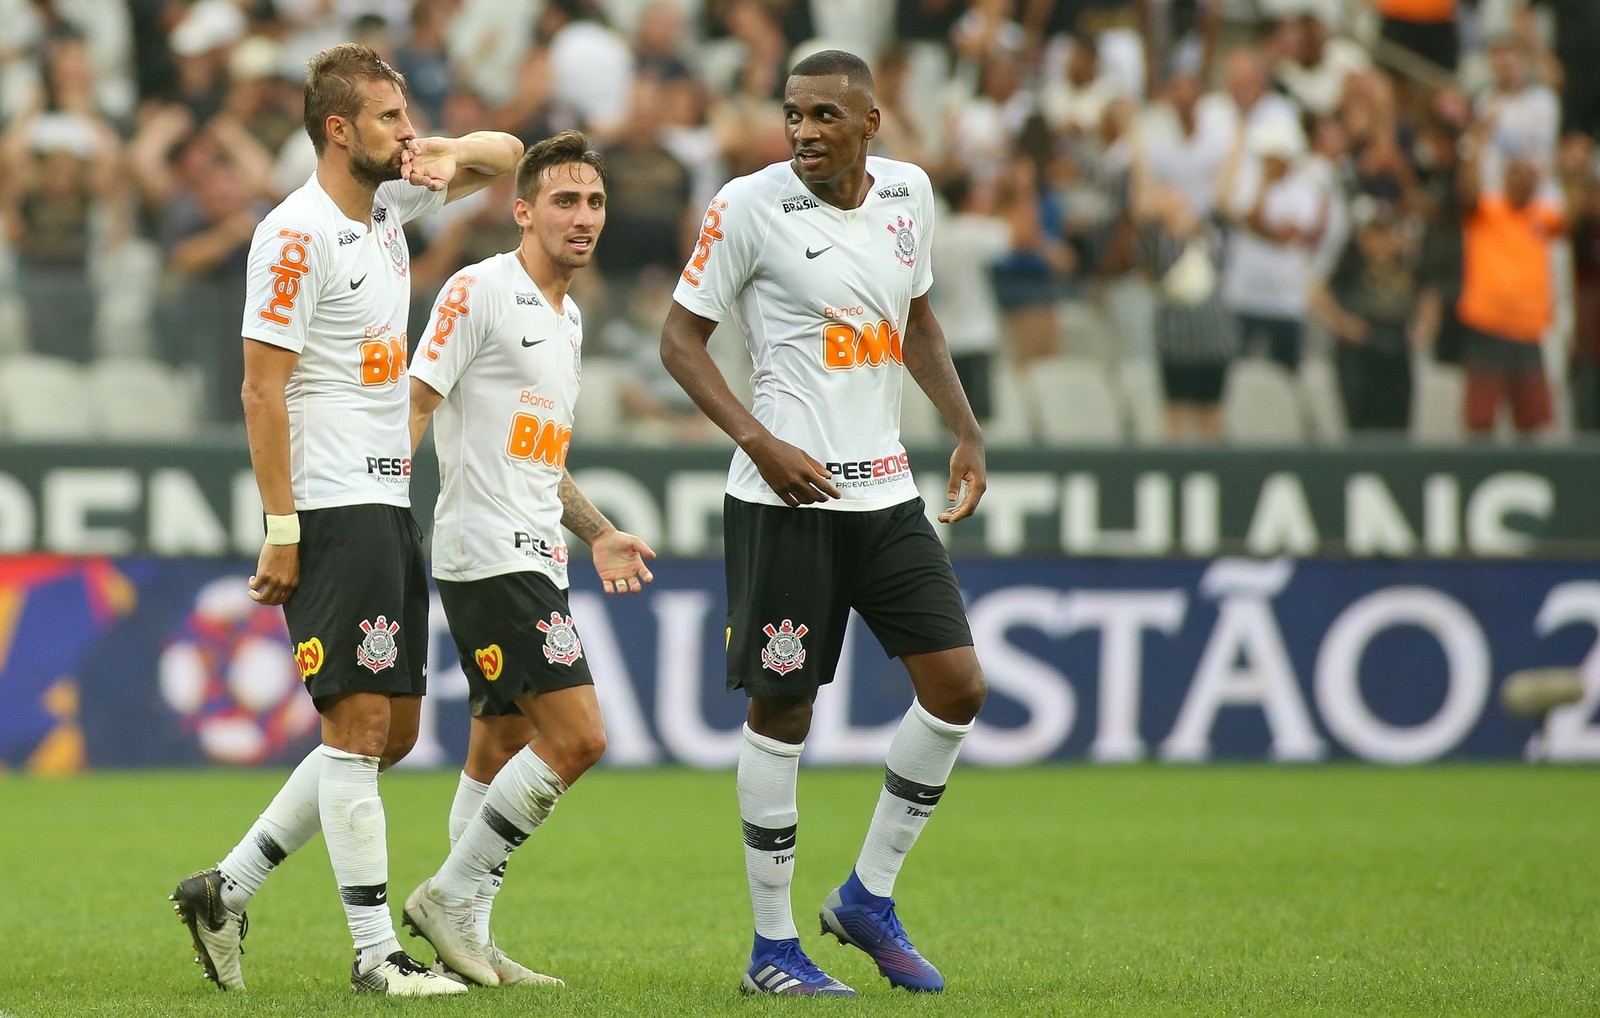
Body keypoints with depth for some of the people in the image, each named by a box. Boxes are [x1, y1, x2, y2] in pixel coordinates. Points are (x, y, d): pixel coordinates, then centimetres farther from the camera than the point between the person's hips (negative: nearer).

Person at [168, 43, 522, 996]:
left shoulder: (390, 203, 13)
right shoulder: (297, 233, -11)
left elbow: (504, 153, 26)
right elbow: (263, 388, -14)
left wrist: (453, 155, 2)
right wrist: (281, 530, -17)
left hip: (389, 506, 9)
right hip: (332, 512, -9)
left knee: (393, 731, 10)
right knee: (361, 724, -8)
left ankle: (228, 890, 17)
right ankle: (377, 953, -6)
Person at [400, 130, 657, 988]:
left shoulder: (567, 319, 19)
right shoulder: (480, 291, -8)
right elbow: (413, 403, -12)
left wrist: (597, 533, 21)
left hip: (534, 559, 9)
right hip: (488, 556, -9)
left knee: (500, 756, 9)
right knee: (576, 735, -15)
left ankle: (463, 936, 13)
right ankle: (451, 895, -6)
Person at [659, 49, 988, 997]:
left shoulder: (907, 192, 7)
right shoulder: (750, 206, -9)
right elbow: (682, 337, -5)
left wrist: (967, 432, 12)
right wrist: (761, 442, -16)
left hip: (886, 490, 6)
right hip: (786, 495, -6)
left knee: (958, 686, -1)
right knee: (782, 709, -2)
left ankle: (867, 899, 15)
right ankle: (774, 947, 8)